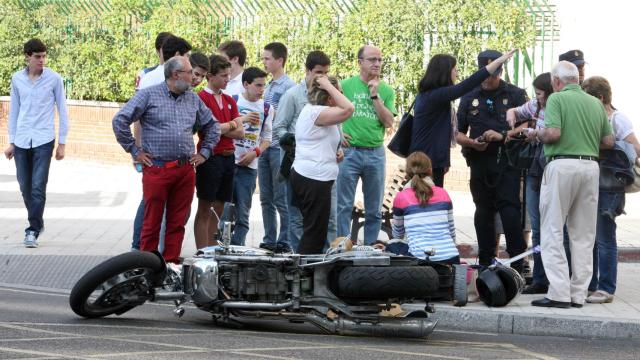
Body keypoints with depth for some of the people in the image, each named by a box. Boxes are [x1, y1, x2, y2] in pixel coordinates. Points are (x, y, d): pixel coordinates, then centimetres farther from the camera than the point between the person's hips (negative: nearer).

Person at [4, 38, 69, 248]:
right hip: (22, 141, 3)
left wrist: (62, 142, 0)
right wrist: (11, 141, 11)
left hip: (43, 140, -3)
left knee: (38, 188, -10)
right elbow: (14, 111, 13)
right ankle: (37, 223, 27)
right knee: (25, 188, 9)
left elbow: (62, 111, 2)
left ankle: (33, 231, -5)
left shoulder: (54, 79, -3)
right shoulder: (17, 79, 5)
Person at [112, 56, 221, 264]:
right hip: (157, 168, -5)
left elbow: (212, 126, 26)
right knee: (152, 223, -1)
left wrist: (204, 153, 16)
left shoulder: (193, 99, 14)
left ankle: (171, 264, 13)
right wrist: (134, 151, -4)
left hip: (186, 170, 5)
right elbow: (120, 121, -4)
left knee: (177, 223, 7)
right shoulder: (149, 95, -2)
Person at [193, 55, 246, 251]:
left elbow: (241, 133, 8)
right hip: (210, 158, -7)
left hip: (228, 158, 7)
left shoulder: (229, 101, 15)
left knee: (218, 210, 10)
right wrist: (233, 124, 0)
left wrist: (221, 128, -8)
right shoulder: (202, 98, -8)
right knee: (205, 210, -3)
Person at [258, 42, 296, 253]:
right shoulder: (269, 86, 18)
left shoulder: (288, 86, -7)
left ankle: (284, 243, 0)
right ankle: (269, 241, 17)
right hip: (265, 147, 8)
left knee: (281, 200, -5)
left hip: (280, 147, -8)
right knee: (266, 199, 10)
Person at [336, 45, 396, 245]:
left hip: (375, 153, 3)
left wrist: (375, 95, -8)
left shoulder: (386, 91, 6)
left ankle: (371, 247, 17)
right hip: (349, 151, -2)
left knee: (374, 209, 8)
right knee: (344, 206, -1)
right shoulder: (346, 85, 0)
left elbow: (388, 122, -4)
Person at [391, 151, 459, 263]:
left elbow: (398, 235, 21)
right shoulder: (443, 193, 13)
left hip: (421, 258, -3)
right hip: (450, 258, 3)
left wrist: (393, 223, 44)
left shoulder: (401, 198, 6)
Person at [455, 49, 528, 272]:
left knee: (509, 210, -13)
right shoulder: (470, 97, 13)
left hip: (507, 163, -4)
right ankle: (485, 264, 17)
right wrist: (472, 143, -6)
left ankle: (517, 265, -11)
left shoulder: (515, 95, 4)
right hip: (480, 163, 4)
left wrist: (502, 135, -15)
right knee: (483, 213, 9)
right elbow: (459, 134, 15)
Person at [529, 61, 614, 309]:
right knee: (583, 235, 10)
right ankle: (578, 294, 10)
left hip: (562, 165, -5)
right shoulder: (596, 103, 12)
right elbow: (609, 142, 11)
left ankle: (559, 293, -7)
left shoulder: (557, 98, -4)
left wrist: (537, 134, 4)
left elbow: (553, 133, -17)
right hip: (591, 165, 5)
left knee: (553, 231, 0)